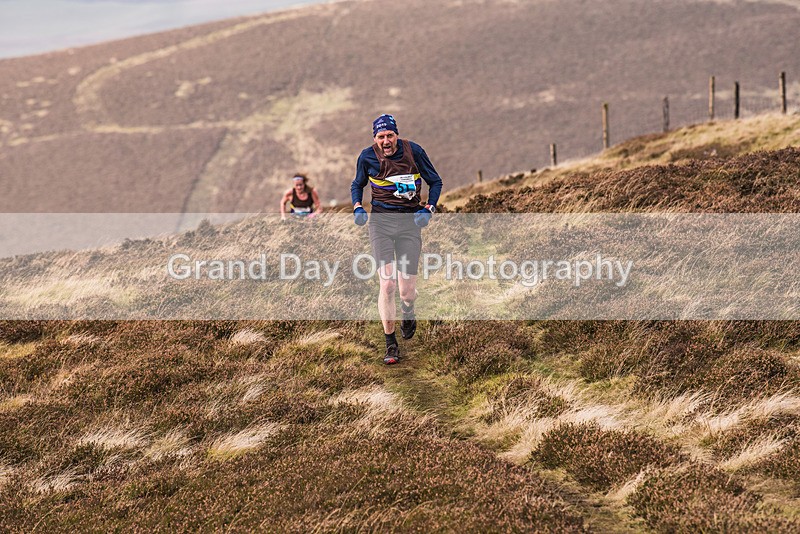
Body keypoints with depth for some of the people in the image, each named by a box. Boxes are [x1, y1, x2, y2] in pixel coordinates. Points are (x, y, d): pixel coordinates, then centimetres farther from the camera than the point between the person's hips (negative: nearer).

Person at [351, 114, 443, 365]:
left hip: (409, 223, 0)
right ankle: (391, 345, 0)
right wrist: (357, 207, -2)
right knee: (387, 284, -13)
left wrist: (428, 209, -8)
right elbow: (357, 185, 17)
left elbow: (435, 182, 7)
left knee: (407, 292, -3)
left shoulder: (413, 151, -4)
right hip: (380, 222, 0)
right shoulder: (367, 156, -2)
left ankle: (407, 312, 38)